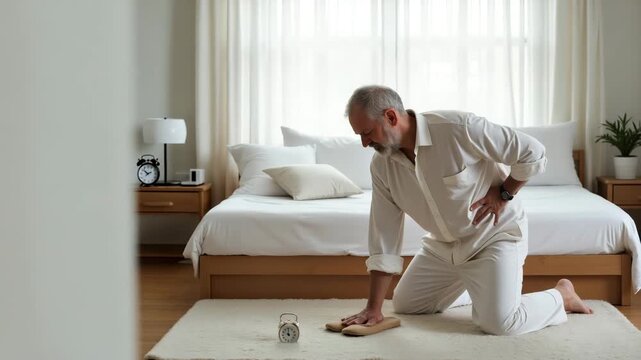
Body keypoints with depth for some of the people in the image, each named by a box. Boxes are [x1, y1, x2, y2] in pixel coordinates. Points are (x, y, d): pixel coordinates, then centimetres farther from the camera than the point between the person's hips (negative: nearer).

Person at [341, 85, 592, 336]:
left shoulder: (457, 128, -29)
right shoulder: (381, 165, -11)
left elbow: (533, 153, -21)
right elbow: (384, 239, -8)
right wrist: (374, 308, -10)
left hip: (495, 233, -6)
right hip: (442, 245, 6)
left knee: (498, 323, -22)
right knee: (403, 306, 13)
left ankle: (561, 296, 8)